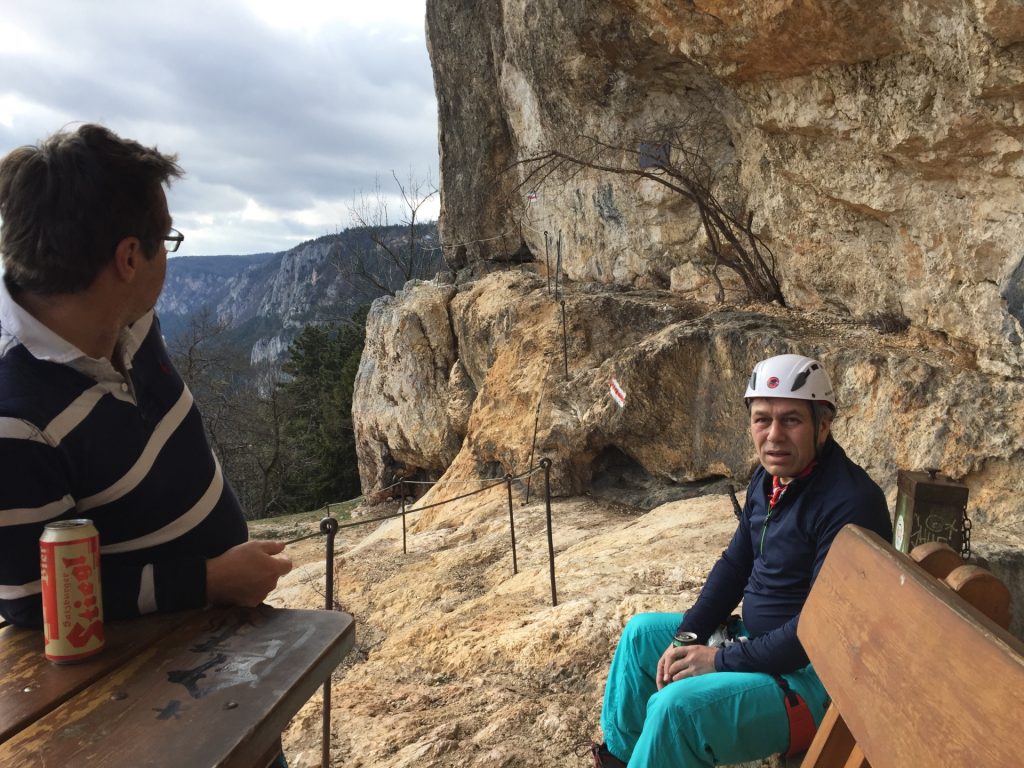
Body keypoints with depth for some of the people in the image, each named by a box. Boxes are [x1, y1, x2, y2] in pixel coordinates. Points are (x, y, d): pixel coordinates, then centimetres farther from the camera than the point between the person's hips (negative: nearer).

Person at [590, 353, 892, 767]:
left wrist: (721, 662, -21)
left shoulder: (850, 501, -25)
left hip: (814, 676, -9)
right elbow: (735, 564, 10)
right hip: (758, 640, 10)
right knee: (641, 632, 19)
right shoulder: (770, 477, 3)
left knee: (675, 708, -29)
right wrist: (687, 638, -1)